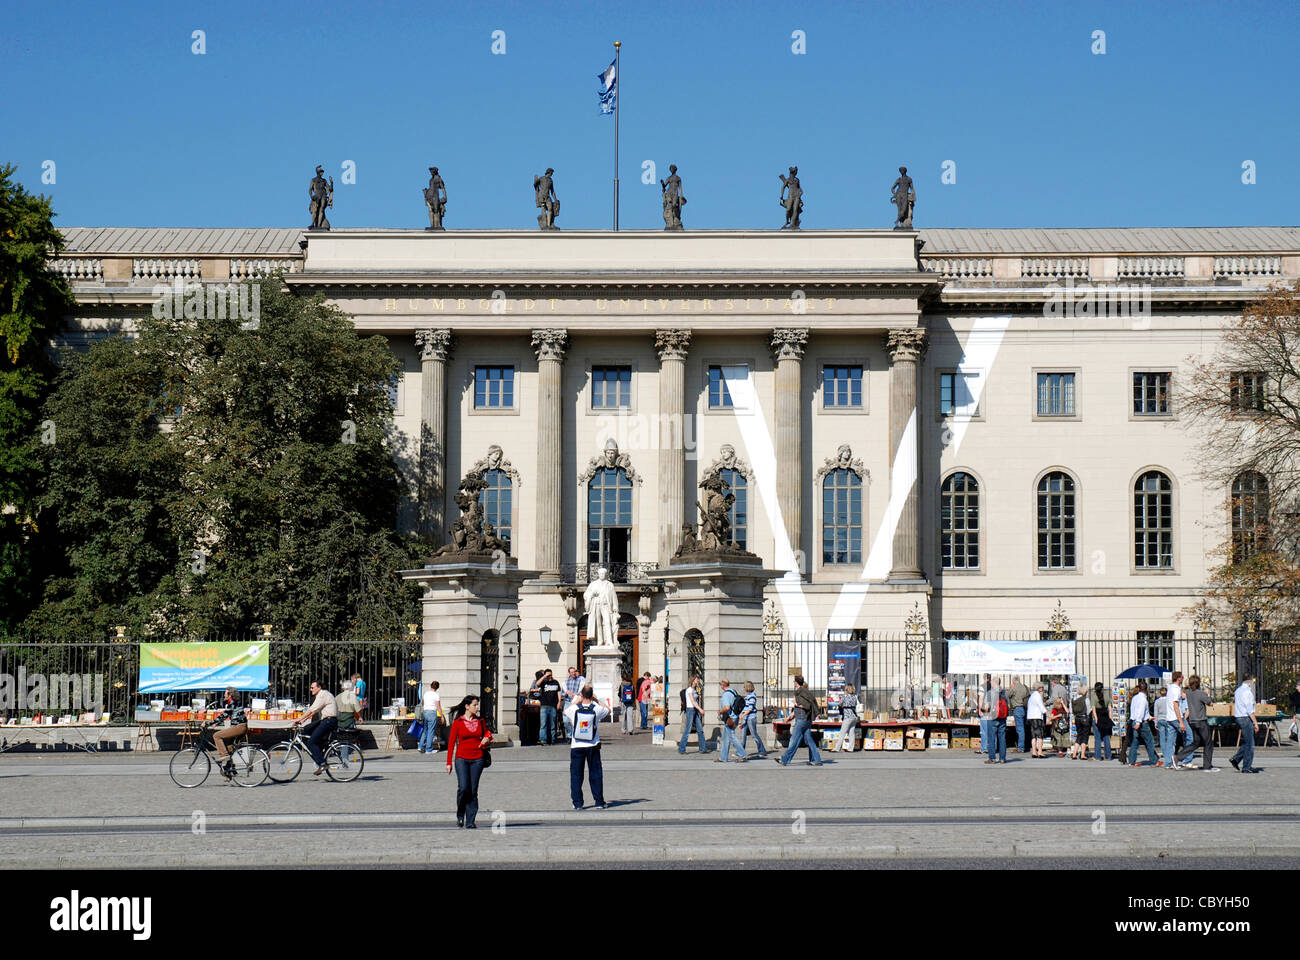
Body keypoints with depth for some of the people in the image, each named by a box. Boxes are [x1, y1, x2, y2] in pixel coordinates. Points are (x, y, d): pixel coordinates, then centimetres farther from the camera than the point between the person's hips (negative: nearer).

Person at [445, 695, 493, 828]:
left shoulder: (481, 721, 8)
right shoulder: (458, 722, -1)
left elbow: (486, 735, 22)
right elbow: (451, 742, 1)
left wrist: (486, 741, -3)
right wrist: (449, 762, -1)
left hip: (477, 759, 3)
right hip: (461, 758, -3)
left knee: (473, 791, 1)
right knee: (463, 788, -15)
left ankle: (470, 822, 6)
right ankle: (460, 815, 9)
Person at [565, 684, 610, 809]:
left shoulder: (574, 709, -11)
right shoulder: (597, 709, -11)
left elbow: (565, 711, 14)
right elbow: (608, 711, 13)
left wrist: (577, 700, 18)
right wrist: (596, 700, 17)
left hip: (576, 746, 0)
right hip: (593, 746, 0)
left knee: (576, 775, 8)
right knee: (595, 774, 8)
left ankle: (577, 803, 7)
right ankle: (599, 802, 8)